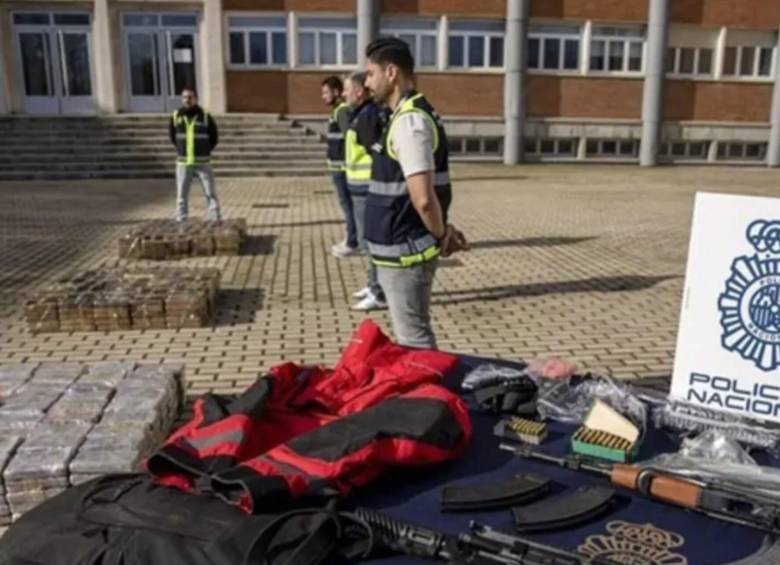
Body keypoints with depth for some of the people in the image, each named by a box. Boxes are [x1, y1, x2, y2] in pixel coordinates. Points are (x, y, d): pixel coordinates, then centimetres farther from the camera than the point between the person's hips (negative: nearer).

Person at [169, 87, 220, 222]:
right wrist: (180, 151, 12)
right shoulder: (176, 116, 2)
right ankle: (181, 222, 13)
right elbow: (172, 136, 18)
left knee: (210, 193, 1)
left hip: (203, 163, -2)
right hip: (183, 164, 2)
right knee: (181, 195, 6)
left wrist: (205, 151, 5)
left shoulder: (205, 116, -3)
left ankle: (215, 220, 7)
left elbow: (214, 137, 7)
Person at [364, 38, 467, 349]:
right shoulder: (414, 114, 12)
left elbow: (423, 199, -28)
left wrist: (440, 234, -11)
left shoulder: (408, 122, -20)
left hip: (405, 253, -10)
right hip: (401, 250, 10)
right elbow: (429, 192, 18)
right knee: (412, 336, 21)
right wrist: (443, 231, 8)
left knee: (414, 341, 2)